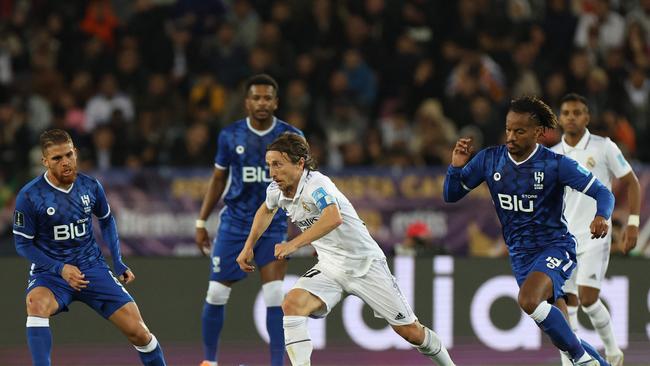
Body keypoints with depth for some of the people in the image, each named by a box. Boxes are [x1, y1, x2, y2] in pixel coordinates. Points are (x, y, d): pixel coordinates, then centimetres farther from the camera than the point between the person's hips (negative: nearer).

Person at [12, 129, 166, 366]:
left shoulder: (90, 186, -3)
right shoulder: (29, 196, -14)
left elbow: (106, 220, 17)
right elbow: (23, 244, -7)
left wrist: (118, 262, 9)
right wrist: (60, 269, -19)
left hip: (92, 267, 3)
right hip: (50, 272, -3)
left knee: (138, 332, -5)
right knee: (37, 304, -38)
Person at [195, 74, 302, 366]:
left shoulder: (291, 137, -4)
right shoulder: (230, 136, -1)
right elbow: (218, 180, 10)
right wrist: (201, 222, 8)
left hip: (274, 224, -1)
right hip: (234, 221, 1)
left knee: (275, 296, -13)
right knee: (217, 294, 2)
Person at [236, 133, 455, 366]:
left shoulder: (316, 184, -26)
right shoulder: (276, 190, -2)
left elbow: (334, 218, -47)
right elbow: (266, 210, 25)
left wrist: (294, 244, -53)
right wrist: (249, 247, 21)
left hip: (364, 265, -6)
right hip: (329, 267, 6)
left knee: (411, 331, 0)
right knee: (292, 304, -24)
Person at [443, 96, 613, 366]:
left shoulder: (555, 164, -14)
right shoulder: (489, 159, -2)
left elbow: (603, 193, -13)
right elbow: (451, 195, 4)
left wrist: (601, 217, -34)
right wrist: (456, 167, -15)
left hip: (556, 246, -5)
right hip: (520, 255, 5)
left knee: (528, 300, -33)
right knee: (559, 331, 6)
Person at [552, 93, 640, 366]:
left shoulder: (604, 147, -2)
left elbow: (631, 183, 4)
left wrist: (633, 224, -4)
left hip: (595, 237, -4)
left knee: (587, 298, -15)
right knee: (566, 305, -1)